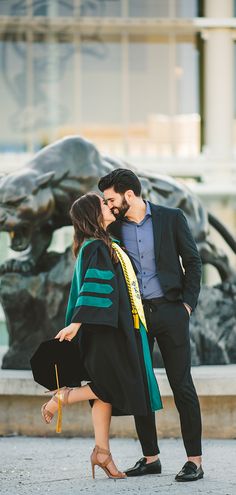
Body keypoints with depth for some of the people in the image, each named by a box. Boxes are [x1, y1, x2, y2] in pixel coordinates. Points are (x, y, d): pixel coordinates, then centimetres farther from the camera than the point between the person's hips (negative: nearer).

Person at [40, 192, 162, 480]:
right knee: (121, 385, -8)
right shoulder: (97, 247, -13)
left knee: (107, 388, 6)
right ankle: (60, 398, -3)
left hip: (113, 328, 10)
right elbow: (92, 285, -23)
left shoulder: (101, 245, 17)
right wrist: (77, 323, -30)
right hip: (107, 328, -10)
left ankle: (102, 451, 5)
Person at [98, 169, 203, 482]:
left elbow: (192, 261, 2)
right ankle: (150, 457, 13)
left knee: (182, 385, -5)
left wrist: (188, 303, -6)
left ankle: (194, 460, -4)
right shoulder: (114, 228, 7)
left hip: (170, 311, -3)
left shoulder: (171, 218, 0)